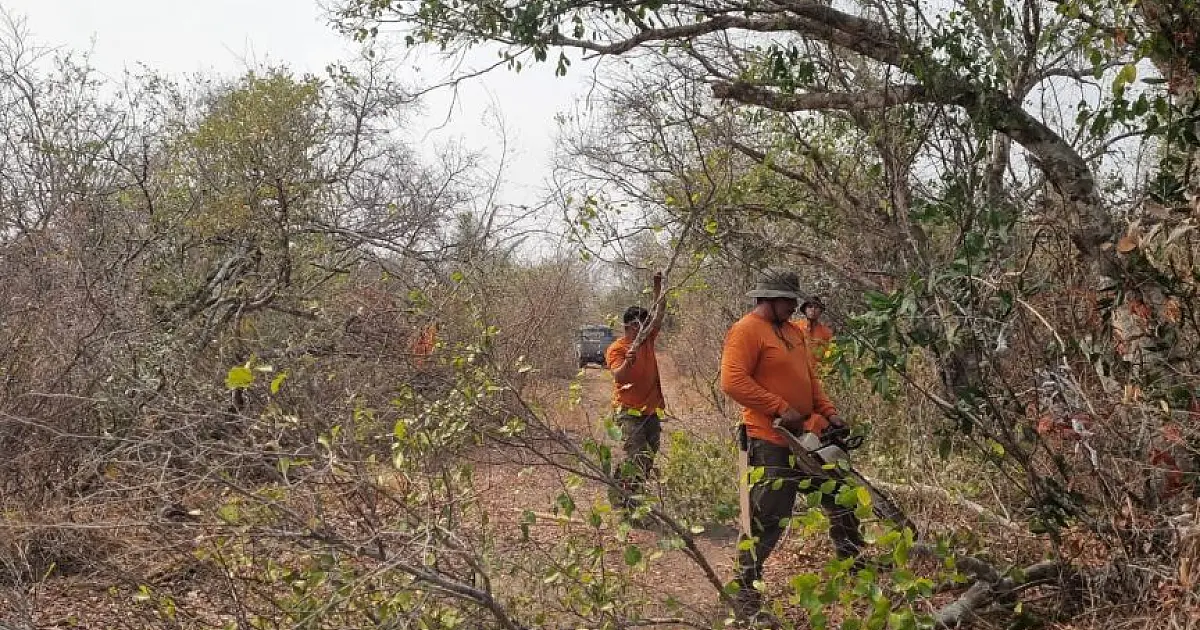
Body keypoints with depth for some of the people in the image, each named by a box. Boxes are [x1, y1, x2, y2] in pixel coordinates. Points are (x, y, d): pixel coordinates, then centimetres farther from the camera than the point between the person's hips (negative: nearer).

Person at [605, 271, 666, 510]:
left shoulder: (647, 340, 11)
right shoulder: (616, 349, -8)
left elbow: (659, 313, 12)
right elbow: (618, 377, -22)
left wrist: (658, 286, 4)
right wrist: (627, 363, -41)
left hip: (652, 410, 7)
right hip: (630, 411, -7)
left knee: (648, 458, 8)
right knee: (634, 457, -14)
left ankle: (632, 497, 16)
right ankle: (622, 499, -10)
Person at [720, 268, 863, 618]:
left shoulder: (794, 331, 15)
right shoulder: (746, 330, -14)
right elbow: (733, 381, -24)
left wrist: (829, 413, 8)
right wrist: (780, 409, -24)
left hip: (809, 434, 10)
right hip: (772, 441, -10)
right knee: (767, 518, -6)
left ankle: (855, 563, 42)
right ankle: (745, 591, 5)